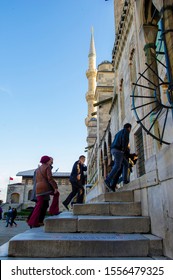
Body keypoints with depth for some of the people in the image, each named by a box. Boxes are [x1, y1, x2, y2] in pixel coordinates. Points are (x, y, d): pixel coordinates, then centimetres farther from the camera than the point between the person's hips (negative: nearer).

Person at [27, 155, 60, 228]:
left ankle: (33, 222, 5)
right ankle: (53, 211, 11)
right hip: (45, 187, -7)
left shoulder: (38, 169, 23)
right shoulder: (47, 167, -1)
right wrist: (55, 187, -13)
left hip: (38, 188, 7)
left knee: (39, 205, 9)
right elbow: (50, 178, -13)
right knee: (56, 194, 16)